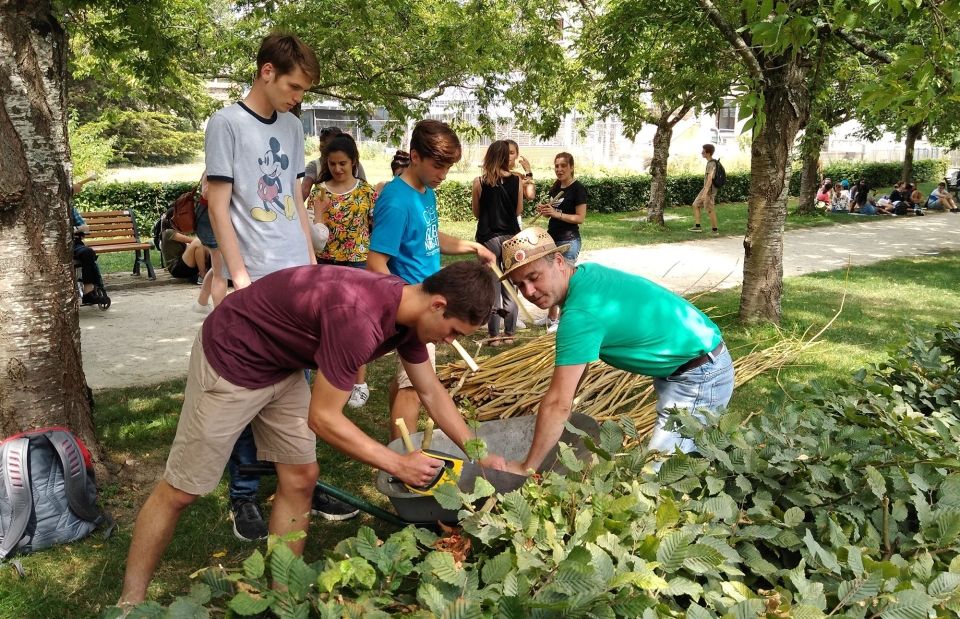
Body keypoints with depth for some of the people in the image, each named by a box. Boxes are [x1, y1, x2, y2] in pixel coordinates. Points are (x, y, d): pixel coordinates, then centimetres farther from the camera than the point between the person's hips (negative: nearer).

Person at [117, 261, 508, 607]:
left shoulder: (408, 309, -9)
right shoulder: (359, 319, -37)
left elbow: (431, 393, 6)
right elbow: (323, 419, -28)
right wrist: (399, 465, -19)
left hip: (282, 364, 8)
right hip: (231, 357, -8)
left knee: (299, 479, 8)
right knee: (181, 490, 4)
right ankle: (130, 603, 22)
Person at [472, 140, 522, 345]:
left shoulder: (479, 182, -6)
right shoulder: (516, 180, -3)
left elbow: (476, 212, 2)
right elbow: (519, 211, 4)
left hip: (488, 238, -1)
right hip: (511, 237, 1)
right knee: (511, 286, 9)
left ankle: (494, 335, 9)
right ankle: (509, 333, 14)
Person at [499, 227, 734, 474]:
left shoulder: (581, 312, -29)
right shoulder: (588, 273, -1)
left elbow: (558, 404, -29)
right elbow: (578, 354, 13)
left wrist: (526, 468, -21)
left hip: (699, 377, -10)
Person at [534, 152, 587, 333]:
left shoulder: (578, 188, -12)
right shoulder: (556, 187, 10)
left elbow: (580, 218, -16)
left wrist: (556, 214, -24)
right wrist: (544, 209, -2)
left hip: (569, 241, -8)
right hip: (552, 238, 8)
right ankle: (551, 316, 27)